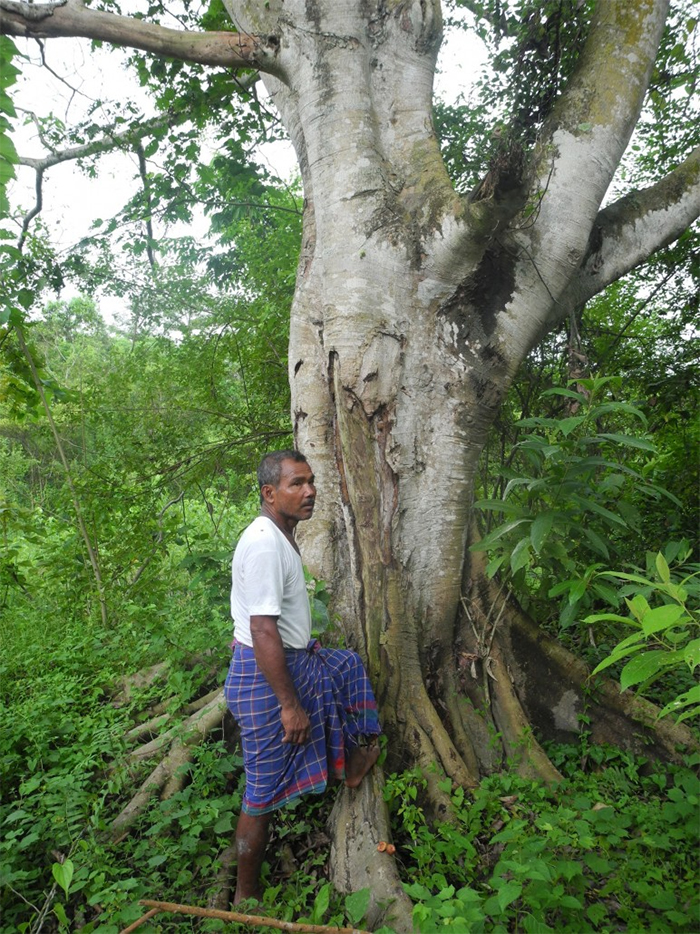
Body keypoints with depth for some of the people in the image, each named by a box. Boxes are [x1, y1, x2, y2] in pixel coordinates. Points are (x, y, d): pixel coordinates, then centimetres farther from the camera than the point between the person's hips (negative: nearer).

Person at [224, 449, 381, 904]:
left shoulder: (282, 536, 7)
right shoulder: (265, 543, -26)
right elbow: (263, 632, -29)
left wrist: (306, 645, 31)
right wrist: (290, 704, -25)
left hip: (293, 659, 10)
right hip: (264, 676, -10)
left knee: (349, 665, 26)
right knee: (265, 790, 4)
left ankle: (350, 764, 36)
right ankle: (247, 896, 24)